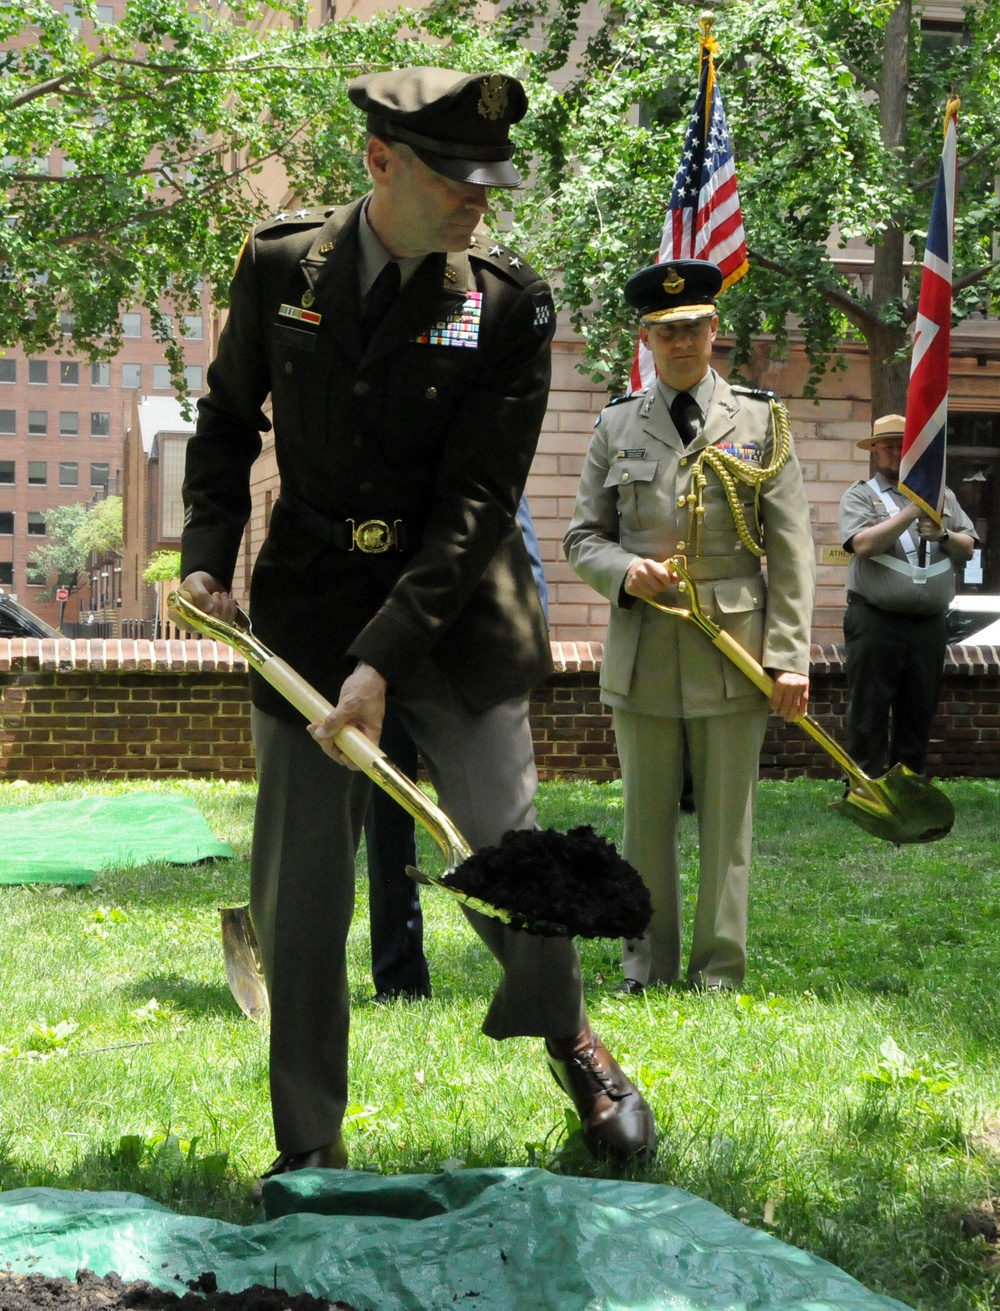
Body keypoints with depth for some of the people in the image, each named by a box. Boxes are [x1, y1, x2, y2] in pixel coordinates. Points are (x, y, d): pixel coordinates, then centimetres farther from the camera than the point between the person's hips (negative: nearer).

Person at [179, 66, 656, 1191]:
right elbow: (227, 421, 14)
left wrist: (384, 657, -22)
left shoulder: (508, 302, -9)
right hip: (305, 610, 2)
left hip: (456, 613, -1)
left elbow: (477, 503, -14)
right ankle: (308, 1147, 18)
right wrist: (208, 554, -1)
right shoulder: (281, 266, -2)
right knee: (297, 892, 3)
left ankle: (570, 1041, 29)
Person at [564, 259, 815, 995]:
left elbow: (791, 551, 1)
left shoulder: (761, 422, 4)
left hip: (734, 652, -1)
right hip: (642, 654, 2)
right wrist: (625, 571, -12)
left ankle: (719, 976, 11)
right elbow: (583, 536, 11)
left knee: (727, 823, 2)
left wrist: (789, 657, -6)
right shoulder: (616, 427, 9)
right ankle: (646, 970, 19)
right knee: (646, 821, 8)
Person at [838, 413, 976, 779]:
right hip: (876, 622, -4)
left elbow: (967, 548, 11)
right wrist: (912, 511, -17)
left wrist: (943, 535, -10)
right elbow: (863, 544, -15)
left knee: (919, 712, 10)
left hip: (929, 624, 4)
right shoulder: (860, 495, 2)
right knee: (869, 712, -2)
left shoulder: (941, 495, 15)